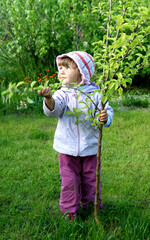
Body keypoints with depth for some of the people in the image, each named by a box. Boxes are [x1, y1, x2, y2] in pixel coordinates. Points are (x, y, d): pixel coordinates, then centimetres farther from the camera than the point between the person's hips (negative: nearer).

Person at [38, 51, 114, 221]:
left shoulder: (95, 93, -6)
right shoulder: (63, 94, -6)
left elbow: (108, 111, -3)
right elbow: (53, 110, -24)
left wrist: (106, 117, -27)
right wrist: (49, 99, -46)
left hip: (90, 146, 1)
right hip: (67, 147, 0)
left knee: (91, 178, 17)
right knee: (69, 180, 9)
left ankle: (91, 204, 42)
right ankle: (70, 209, 29)